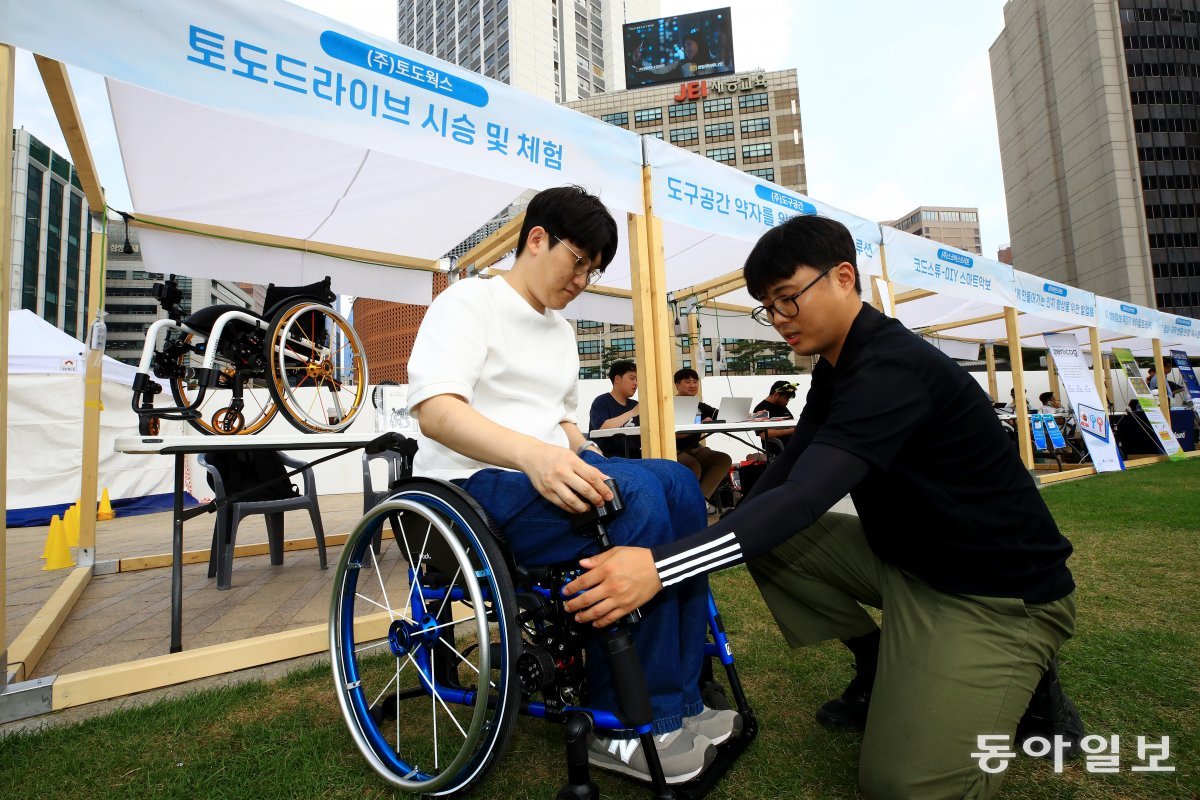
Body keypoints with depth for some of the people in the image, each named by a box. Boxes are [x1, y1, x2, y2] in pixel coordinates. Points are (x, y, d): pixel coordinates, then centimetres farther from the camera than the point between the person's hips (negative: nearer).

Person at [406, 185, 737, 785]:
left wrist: (595, 468, 4)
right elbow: (435, 410, -19)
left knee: (677, 483, -16)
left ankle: (678, 704, -9)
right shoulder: (470, 301, -3)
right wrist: (532, 454, -35)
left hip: (549, 468, 7)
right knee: (639, 500, -29)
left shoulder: (560, 329, 22)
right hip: (476, 481, -7)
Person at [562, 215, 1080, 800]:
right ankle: (882, 670, 12)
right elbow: (787, 471, 6)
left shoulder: (892, 368, -27)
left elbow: (804, 498, -37)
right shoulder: (837, 365, 3)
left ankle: (1022, 686, 10)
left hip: (1002, 588, -8)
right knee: (766, 540, -2)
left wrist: (660, 566, -42)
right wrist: (722, 531, -4)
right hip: (906, 554, 9)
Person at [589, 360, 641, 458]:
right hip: (608, 456, -6)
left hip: (634, 455, 6)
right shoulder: (601, 402, -1)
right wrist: (632, 413, -18)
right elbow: (602, 428, -19)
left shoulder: (635, 405, 18)